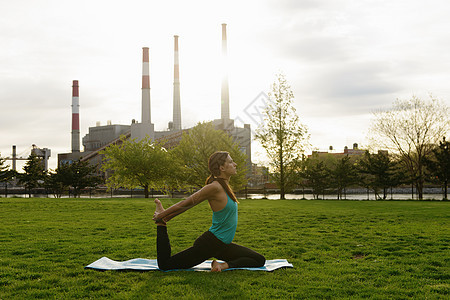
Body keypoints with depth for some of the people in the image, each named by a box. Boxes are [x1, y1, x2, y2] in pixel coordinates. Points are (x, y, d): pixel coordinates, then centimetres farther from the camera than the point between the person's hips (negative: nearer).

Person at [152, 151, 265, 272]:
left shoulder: (224, 186, 8)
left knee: (260, 260, 6)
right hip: (210, 243, -9)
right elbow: (187, 202, -15)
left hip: (222, 245, 9)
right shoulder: (215, 187, -20)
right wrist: (161, 215, -8)